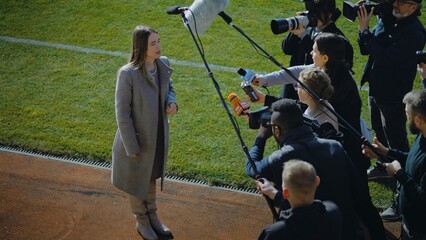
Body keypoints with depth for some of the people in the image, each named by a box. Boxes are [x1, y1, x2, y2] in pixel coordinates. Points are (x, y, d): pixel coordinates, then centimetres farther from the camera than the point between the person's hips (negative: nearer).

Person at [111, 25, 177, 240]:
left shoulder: (163, 64, -10)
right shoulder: (128, 73, -28)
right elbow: (122, 113, -21)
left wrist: (172, 102, -12)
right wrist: (131, 147, -18)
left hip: (158, 136, 6)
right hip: (137, 138, -5)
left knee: (151, 177, 27)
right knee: (136, 181, 19)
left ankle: (153, 217, 48)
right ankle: (142, 222, 42)